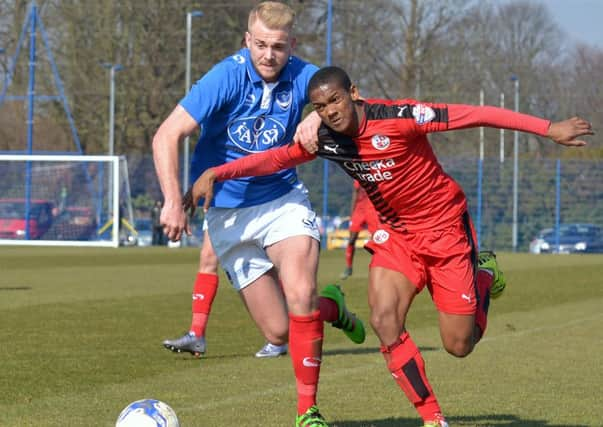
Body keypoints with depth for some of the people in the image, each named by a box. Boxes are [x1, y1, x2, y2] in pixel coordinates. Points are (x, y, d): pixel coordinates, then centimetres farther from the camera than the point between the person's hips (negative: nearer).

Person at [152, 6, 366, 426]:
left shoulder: (301, 76, -10)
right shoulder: (227, 78, -19)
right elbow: (167, 136, -22)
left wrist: (317, 116, -42)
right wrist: (173, 201, -31)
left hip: (283, 199, 1)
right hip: (228, 213, -1)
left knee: (300, 295, -23)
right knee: (278, 328, -3)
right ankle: (329, 306, 32)